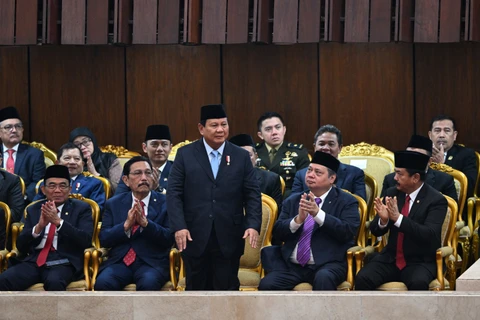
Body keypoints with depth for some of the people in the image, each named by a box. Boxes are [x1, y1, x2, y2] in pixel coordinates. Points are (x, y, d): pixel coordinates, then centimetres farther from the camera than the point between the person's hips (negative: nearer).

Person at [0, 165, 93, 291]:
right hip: (34, 261, 3)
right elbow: (21, 246, 10)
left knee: (54, 282, -40)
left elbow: (86, 241, -6)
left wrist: (58, 221, -16)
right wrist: (39, 226, -9)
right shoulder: (33, 210, 19)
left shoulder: (81, 209, 9)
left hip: (64, 263, -3)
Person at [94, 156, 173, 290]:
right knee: (102, 282, -31)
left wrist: (145, 223, -18)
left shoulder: (164, 203, 8)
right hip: (120, 262, 2)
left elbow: (169, 239, -3)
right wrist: (126, 225, -12)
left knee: (148, 283, -36)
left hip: (152, 263, -2)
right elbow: (103, 239, 5)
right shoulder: (114, 204, 15)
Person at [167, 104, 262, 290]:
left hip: (229, 239, 1)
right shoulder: (185, 155, 3)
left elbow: (253, 194, 4)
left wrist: (253, 225, -10)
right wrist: (179, 226, -13)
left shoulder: (241, 156, 6)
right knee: (196, 289, 7)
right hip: (194, 238, -1)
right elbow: (174, 193, -1)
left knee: (227, 289, 3)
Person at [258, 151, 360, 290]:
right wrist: (298, 219, -13)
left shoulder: (347, 202, 5)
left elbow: (348, 232, -11)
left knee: (323, 279, -37)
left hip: (327, 264, -3)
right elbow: (278, 232, 8)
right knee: (266, 284, -24)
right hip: (291, 265, 3)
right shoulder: (293, 201, 17)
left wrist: (318, 213, -20)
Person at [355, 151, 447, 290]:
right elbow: (376, 231, 6)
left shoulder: (436, 200, -10)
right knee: (362, 278, -22)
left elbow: (430, 235, -23)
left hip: (420, 262, -4)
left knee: (418, 283, -36)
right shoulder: (392, 193, 5)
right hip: (390, 258, 4)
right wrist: (383, 220, -19)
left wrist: (398, 218, -32)